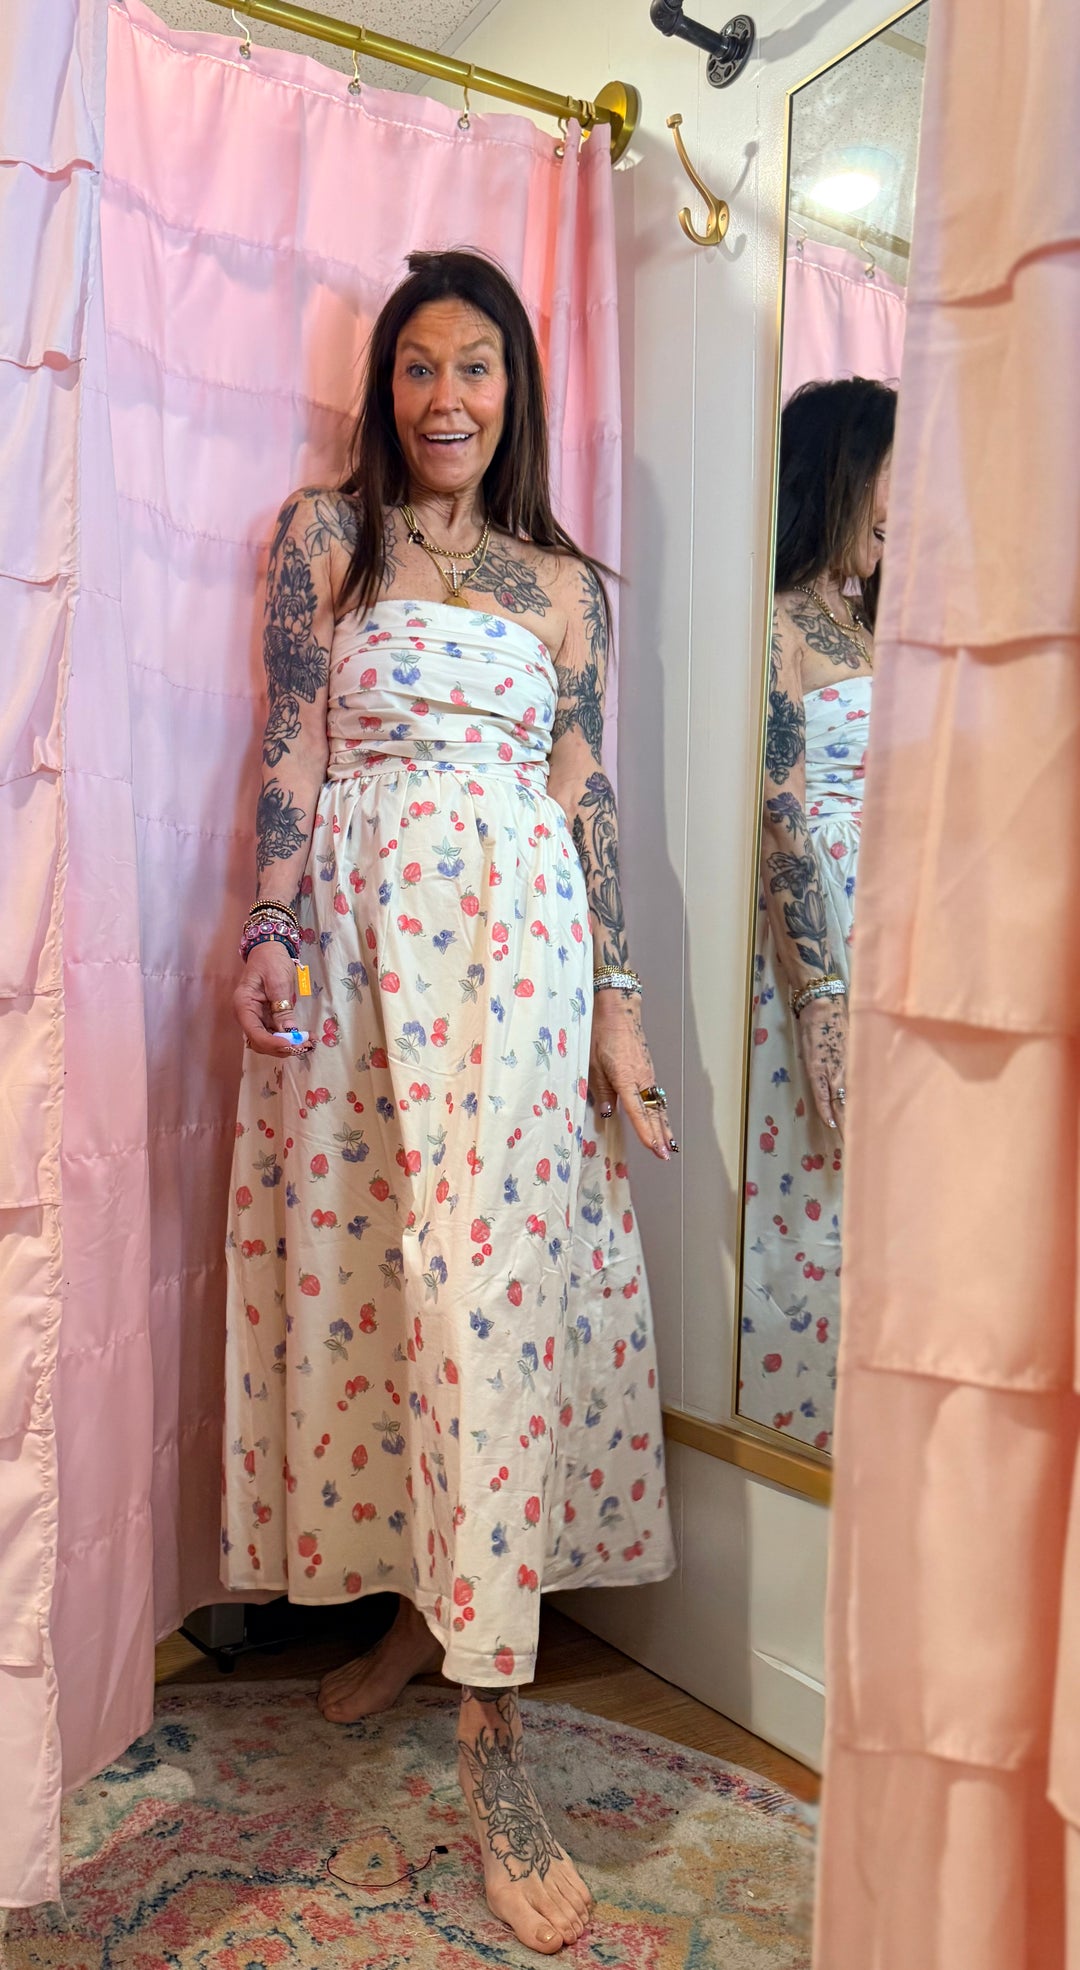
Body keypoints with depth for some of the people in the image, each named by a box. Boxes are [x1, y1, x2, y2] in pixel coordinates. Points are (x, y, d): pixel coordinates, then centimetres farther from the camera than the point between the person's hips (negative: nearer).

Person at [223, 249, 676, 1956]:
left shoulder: (562, 582, 12)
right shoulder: (322, 536, 11)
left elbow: (589, 796, 8)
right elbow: (294, 750, 4)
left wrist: (619, 1003, 2)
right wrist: (268, 931, -8)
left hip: (515, 935, 0)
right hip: (358, 930, 1)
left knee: (494, 1274, -7)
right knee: (356, 1265, 3)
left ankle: (490, 1713, -1)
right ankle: (417, 1603, 24)